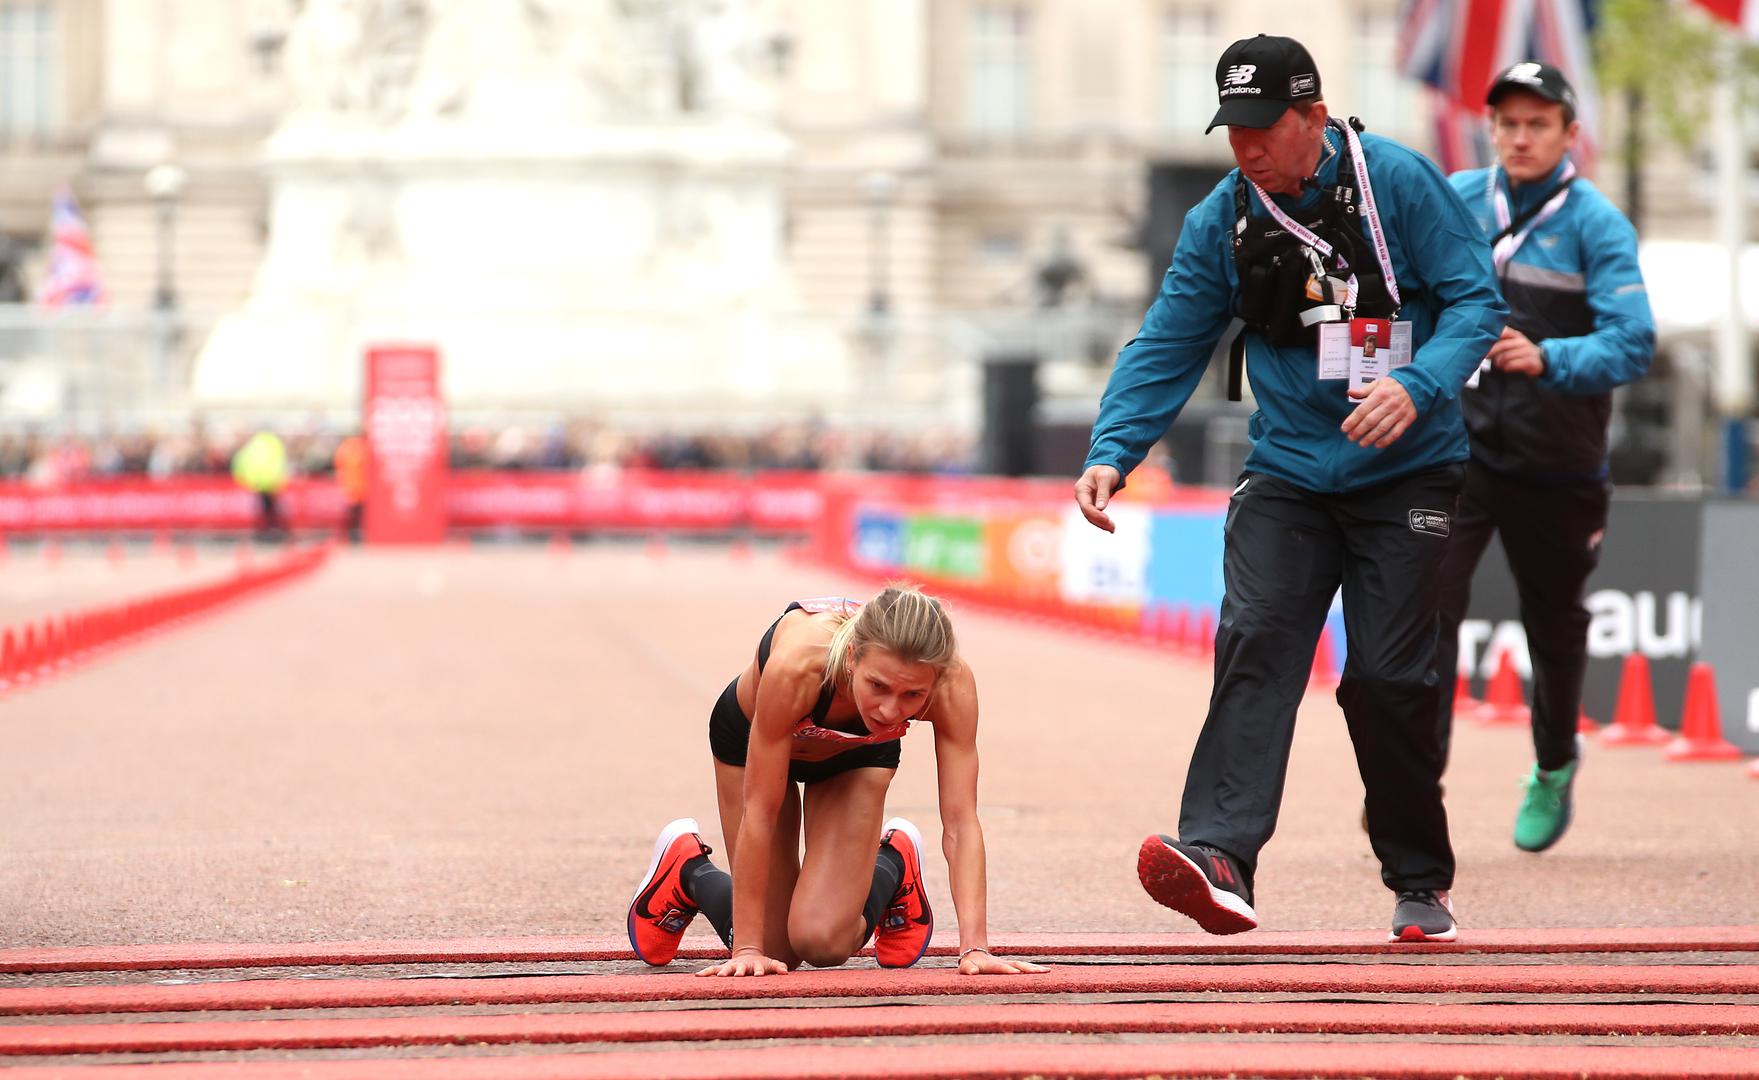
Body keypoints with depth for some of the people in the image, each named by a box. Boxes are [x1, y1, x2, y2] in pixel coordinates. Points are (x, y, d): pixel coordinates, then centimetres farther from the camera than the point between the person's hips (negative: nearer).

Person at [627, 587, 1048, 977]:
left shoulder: (951, 685, -39)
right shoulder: (797, 663, -45)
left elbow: (960, 821, -34)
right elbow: (760, 811, -36)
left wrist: (974, 946, -43)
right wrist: (747, 948, -32)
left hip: (858, 753, 1)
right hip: (750, 736, -1)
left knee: (824, 942, -15)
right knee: (773, 948, 0)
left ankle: (893, 865, 17)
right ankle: (687, 868, 30)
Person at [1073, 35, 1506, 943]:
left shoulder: (1398, 184, -9)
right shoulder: (1221, 220, 2)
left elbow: (1475, 300, -10)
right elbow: (1167, 346, 3)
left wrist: (1416, 386, -28)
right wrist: (1113, 451, -11)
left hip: (1404, 473, -3)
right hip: (1285, 475, 3)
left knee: (1385, 676, -5)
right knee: (1255, 642, -17)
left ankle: (1421, 883, 14)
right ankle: (1218, 858, -31)